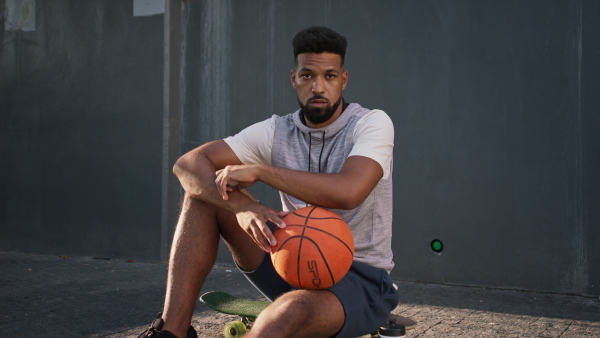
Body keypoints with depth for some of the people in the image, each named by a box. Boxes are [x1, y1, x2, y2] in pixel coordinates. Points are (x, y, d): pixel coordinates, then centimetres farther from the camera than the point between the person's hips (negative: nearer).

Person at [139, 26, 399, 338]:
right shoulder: (276, 132, 0)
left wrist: (257, 171, -23)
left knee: (292, 310, -42)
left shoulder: (373, 123, -11)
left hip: (361, 278, -5)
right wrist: (242, 207, -30)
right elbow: (187, 164, -9)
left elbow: (347, 192, -32)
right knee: (204, 191, -8)